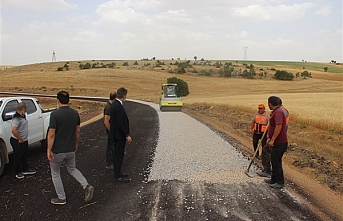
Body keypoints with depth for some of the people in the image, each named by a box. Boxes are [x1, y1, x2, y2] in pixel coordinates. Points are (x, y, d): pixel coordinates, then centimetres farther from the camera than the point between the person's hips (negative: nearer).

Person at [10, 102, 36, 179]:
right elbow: (13, 130, -35)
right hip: (18, 142, -9)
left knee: (24, 156, 21)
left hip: (24, 141, 9)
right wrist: (20, 139, -24)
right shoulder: (17, 118, -24)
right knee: (18, 157, 8)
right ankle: (18, 172, 22)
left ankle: (25, 170, 35)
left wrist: (24, 139, 14)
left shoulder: (23, 116, 5)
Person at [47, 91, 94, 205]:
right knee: (72, 169, 25)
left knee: (55, 174, 15)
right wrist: (76, 144, 22)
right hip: (71, 150, 5)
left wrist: (49, 150, -12)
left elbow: (51, 134, -19)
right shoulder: (75, 113, -1)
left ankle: (61, 198, 23)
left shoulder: (55, 114, -19)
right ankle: (86, 186, 6)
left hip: (57, 151, -5)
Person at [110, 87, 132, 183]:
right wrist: (127, 135, -18)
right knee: (119, 155, 0)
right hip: (119, 135, -10)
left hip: (116, 134, 10)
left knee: (118, 154, 19)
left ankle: (117, 172, 32)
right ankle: (118, 176, 10)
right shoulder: (119, 107, -24)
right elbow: (120, 124, -25)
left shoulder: (114, 104, 7)